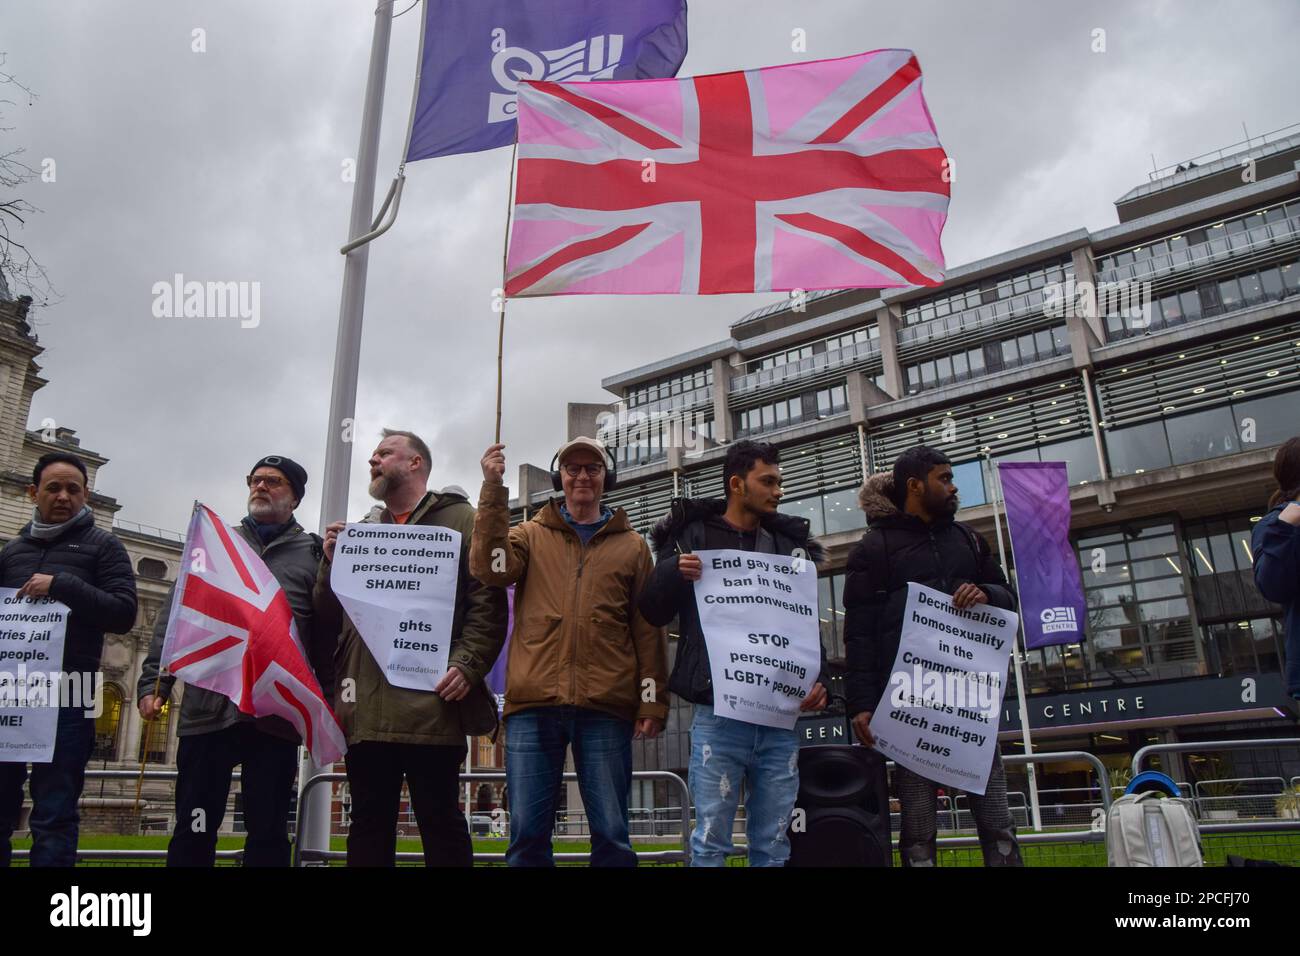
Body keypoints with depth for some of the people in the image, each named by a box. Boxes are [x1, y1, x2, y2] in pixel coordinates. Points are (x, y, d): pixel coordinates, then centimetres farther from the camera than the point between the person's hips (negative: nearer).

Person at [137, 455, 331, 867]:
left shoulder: (313, 554, 9)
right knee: (193, 832, 7)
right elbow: (174, 617, 12)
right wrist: (153, 682, 1)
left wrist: (329, 705, -4)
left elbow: (327, 632, 3)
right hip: (208, 709, 2)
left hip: (277, 714, -2)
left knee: (267, 835, 6)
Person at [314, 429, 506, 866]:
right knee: (369, 824, 10)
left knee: (440, 822, 0)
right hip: (367, 705, 6)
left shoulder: (459, 520, 6)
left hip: (430, 701, -5)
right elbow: (329, 615, 23)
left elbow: (488, 602, -4)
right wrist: (332, 562, 6)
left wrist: (467, 664, -17)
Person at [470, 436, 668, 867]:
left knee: (611, 833, 3)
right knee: (527, 831, 3)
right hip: (533, 704, 0)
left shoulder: (632, 545, 13)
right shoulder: (530, 535, 14)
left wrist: (652, 702, 2)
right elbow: (491, 567, -7)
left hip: (606, 707, 0)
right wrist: (493, 489, -12)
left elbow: (648, 629, 10)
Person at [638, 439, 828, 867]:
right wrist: (674, 572, -17)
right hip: (718, 714, -3)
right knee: (711, 840, -1)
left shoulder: (790, 543, 15)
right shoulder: (693, 535, 5)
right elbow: (652, 613, 4)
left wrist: (819, 678, -2)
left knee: (773, 844, 8)